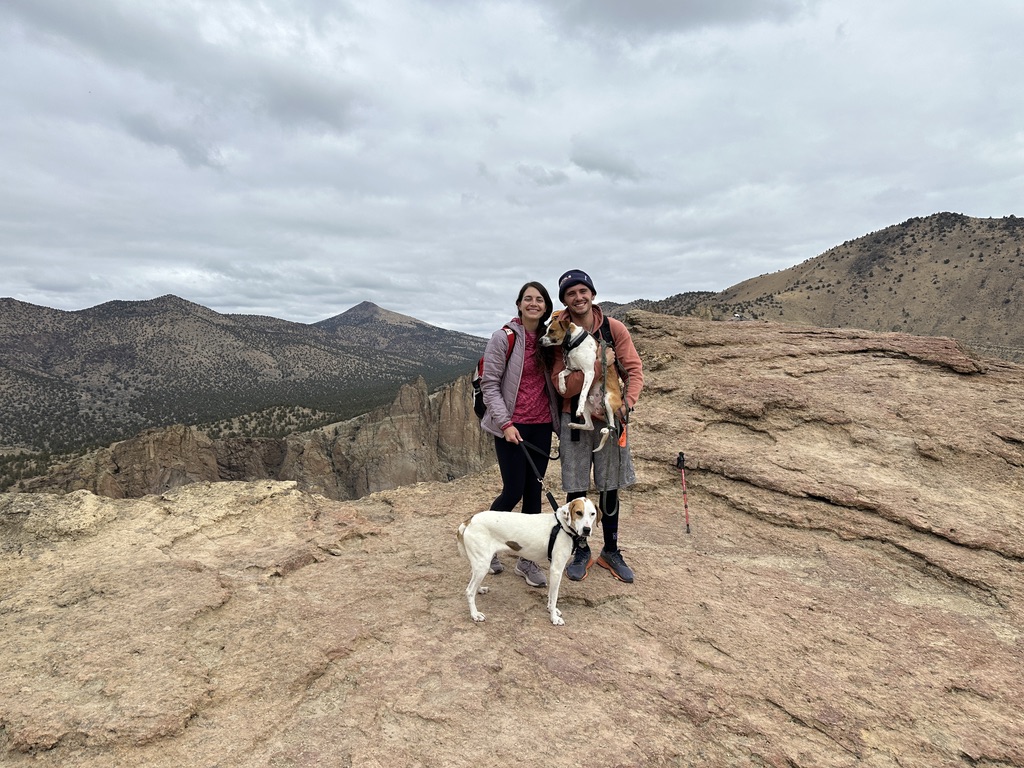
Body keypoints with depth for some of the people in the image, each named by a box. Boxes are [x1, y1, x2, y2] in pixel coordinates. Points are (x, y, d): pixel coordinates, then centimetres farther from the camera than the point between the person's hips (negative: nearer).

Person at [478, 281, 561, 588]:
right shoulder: (504, 338, -8)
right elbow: (489, 383, -9)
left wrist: (559, 418, 7)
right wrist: (505, 423, -16)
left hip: (541, 425, 5)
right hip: (511, 426, -5)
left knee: (534, 492, 8)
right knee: (513, 491, -2)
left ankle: (527, 560, 20)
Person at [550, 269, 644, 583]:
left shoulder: (614, 328, -4)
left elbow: (635, 369, -5)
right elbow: (563, 387, -15)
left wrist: (627, 403, -21)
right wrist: (598, 364, -24)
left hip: (610, 418, 1)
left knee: (610, 490, 12)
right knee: (575, 491, 6)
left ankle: (611, 551, 30)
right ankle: (581, 552, 26)